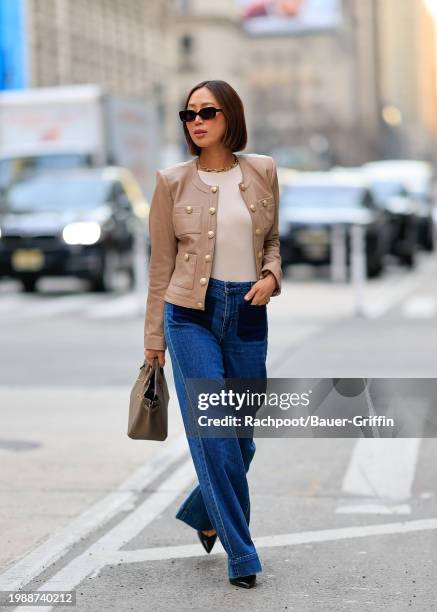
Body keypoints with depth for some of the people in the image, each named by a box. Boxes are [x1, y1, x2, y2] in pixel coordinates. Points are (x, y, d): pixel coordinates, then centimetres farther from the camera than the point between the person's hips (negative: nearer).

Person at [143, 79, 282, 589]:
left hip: (248, 315, 3)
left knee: (242, 433, 10)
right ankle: (240, 554, 2)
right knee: (214, 434, -8)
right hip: (192, 316, -2)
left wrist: (271, 275, -6)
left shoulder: (262, 171, 4)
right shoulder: (173, 181, -1)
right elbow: (161, 264, 4)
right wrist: (154, 336, 6)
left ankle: (202, 512, 38)